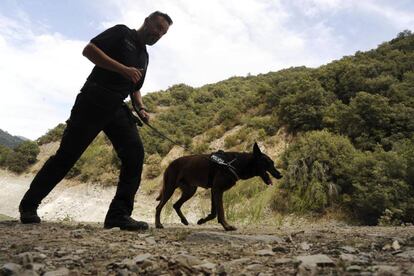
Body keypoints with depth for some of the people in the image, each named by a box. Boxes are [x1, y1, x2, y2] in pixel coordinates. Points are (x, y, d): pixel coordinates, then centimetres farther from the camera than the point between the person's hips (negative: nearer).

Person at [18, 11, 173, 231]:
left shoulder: (144, 56, 23)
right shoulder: (122, 33, 4)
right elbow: (88, 50, -8)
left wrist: (140, 108, 9)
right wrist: (123, 69, -17)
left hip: (117, 108, 7)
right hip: (92, 101, -6)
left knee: (135, 153, -14)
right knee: (67, 154, -3)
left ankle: (119, 214, -13)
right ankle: (28, 205, 15)